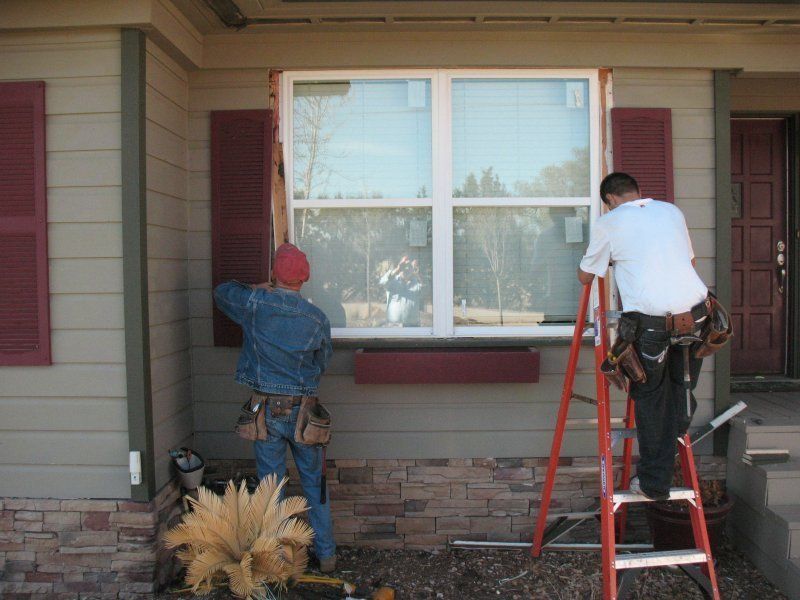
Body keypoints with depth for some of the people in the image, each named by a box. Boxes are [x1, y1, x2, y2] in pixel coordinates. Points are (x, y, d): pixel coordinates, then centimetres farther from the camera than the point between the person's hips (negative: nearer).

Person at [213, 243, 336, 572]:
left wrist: (257, 288, 24)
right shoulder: (317, 319, -7)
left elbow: (221, 292, 12)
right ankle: (326, 554, 20)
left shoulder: (254, 304, -10)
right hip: (303, 410, 1)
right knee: (314, 483, 13)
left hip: (265, 410, 0)